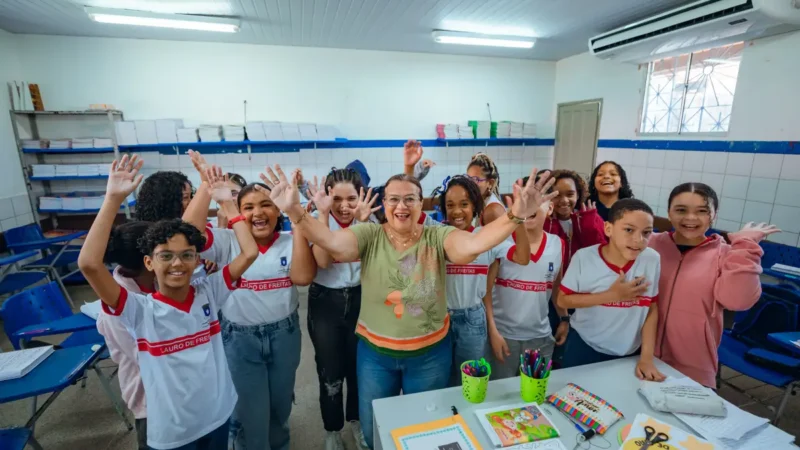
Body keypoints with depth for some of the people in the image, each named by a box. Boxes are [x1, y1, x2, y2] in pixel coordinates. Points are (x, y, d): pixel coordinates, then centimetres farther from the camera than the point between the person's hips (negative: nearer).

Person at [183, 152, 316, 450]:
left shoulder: (290, 241, -6)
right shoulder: (228, 241, -8)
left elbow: (303, 277, -22)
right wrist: (207, 186, -25)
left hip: (284, 334, 2)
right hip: (239, 338, -2)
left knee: (281, 403, 25)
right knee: (250, 411, 14)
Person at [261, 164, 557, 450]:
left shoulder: (437, 237, -13)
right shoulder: (369, 236, -12)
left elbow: (473, 244, -30)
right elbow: (333, 243, -29)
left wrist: (515, 216, -45)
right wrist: (295, 212, -44)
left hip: (430, 353, 0)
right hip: (375, 352, 1)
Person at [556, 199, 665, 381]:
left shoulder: (652, 260, -13)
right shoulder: (584, 257, -19)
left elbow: (652, 309, -5)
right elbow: (563, 300, -14)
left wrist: (647, 357, -6)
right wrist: (611, 294, -22)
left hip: (629, 353, 2)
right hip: (584, 347, -1)